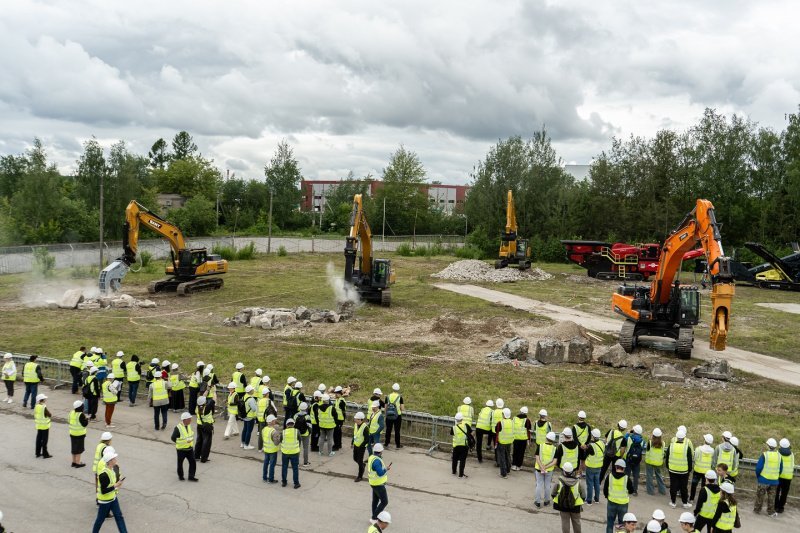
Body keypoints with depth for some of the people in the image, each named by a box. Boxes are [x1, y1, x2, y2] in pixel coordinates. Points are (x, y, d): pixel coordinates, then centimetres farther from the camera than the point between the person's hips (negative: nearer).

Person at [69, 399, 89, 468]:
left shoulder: (71, 413, 1)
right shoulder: (81, 415, -22)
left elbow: (69, 421, 13)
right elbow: (84, 424, -20)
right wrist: (87, 419, -3)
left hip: (72, 433, 7)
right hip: (80, 434, -7)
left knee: (74, 447, 17)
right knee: (79, 448, 2)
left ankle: (74, 462, 27)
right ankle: (77, 463, 6)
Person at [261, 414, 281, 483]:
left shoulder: (264, 429, -3)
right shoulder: (274, 431, -26)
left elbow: (262, 439, 9)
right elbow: (276, 442, -25)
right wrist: (279, 436, -15)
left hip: (266, 449, 7)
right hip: (273, 450, -7)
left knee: (266, 463, 19)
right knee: (272, 464, 5)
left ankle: (264, 478, 30)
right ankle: (271, 479, 13)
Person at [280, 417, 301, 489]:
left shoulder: (283, 432, -7)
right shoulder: (297, 432, -9)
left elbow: (281, 442, 5)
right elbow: (299, 442, 2)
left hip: (285, 452, 1)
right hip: (294, 453, -1)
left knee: (284, 467, 17)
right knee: (295, 468, 8)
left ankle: (284, 482, 25)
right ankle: (296, 483, 12)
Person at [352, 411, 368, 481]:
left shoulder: (364, 427, -25)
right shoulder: (356, 425, -2)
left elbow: (367, 439, -21)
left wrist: (361, 446, -20)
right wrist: (352, 443, 9)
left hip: (361, 447, -7)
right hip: (356, 445, 7)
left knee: (360, 461, 1)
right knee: (355, 459, 21)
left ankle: (360, 476, 15)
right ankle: (363, 464, 50)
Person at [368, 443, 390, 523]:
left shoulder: (371, 457, 1)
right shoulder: (377, 461, -29)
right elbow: (380, 473, -32)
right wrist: (386, 469, -17)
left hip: (374, 482, 10)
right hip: (378, 484, -10)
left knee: (375, 500, 20)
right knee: (384, 502, -1)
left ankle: (374, 517, 31)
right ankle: (374, 518, 2)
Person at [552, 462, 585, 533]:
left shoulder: (559, 482, -18)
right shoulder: (578, 482, -17)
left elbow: (553, 494, -8)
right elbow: (583, 495, -7)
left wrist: (556, 500, 12)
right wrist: (580, 501, 13)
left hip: (562, 506, 0)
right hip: (575, 507, 0)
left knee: (565, 522, 15)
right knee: (576, 522, 21)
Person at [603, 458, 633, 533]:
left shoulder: (610, 476, -8)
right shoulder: (626, 478, -13)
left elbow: (605, 489, -1)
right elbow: (631, 491, -3)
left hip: (611, 502, 1)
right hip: (623, 503, -1)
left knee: (610, 521, 16)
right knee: (622, 522, 13)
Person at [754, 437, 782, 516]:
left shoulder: (764, 455, -16)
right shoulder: (779, 455, -2)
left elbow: (758, 467, -13)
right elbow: (781, 469, 6)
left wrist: (757, 476, 4)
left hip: (764, 479, -4)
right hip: (774, 480, 4)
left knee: (760, 495, 10)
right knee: (771, 496, 15)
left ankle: (757, 509, 20)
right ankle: (771, 512, 20)